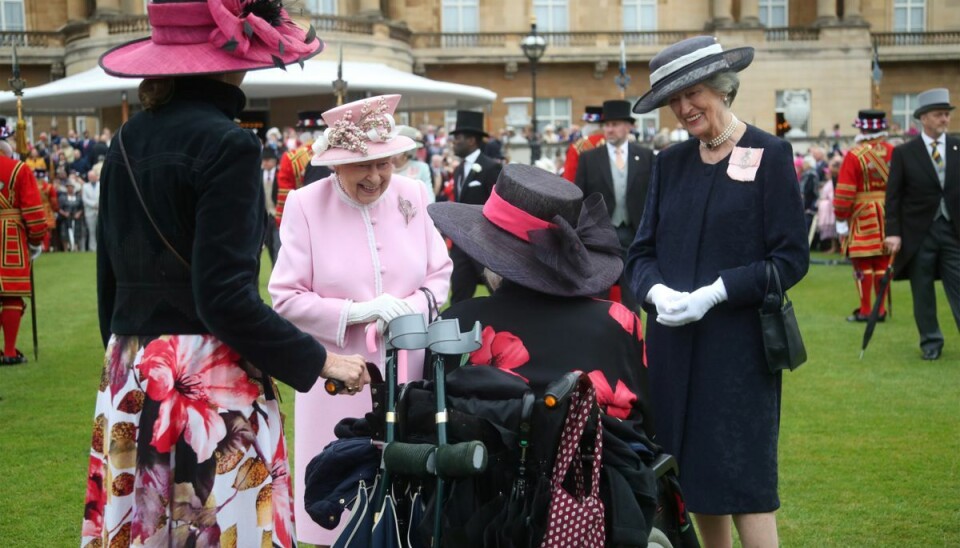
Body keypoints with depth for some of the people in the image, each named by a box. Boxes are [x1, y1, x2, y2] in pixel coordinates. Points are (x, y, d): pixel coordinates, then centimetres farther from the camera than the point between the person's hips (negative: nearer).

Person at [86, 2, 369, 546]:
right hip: (210, 383, -7)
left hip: (132, 382, 8)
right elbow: (225, 297, -19)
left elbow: (111, 279, 14)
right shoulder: (225, 142, -14)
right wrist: (319, 361, -10)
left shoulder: (128, 140, 8)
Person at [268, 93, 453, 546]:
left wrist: (409, 309, -13)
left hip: (407, 373, 3)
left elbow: (440, 275, 7)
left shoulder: (413, 196, 3)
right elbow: (286, 299, -9)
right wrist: (356, 312, -18)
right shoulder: (305, 205, -9)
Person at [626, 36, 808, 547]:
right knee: (691, 472, 12)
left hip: (739, 343, -5)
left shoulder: (770, 154, -4)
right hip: (673, 343, 5)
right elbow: (642, 251, 10)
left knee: (744, 482, -4)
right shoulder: (670, 161, 10)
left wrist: (715, 293, -17)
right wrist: (658, 291, -12)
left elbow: (792, 258, -8)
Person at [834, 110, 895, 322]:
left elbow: (844, 192, -13)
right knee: (883, 263, 10)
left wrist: (841, 220, -7)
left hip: (862, 215, -4)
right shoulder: (894, 153, 2)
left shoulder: (854, 155, -11)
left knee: (863, 263, 2)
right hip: (889, 214, 4)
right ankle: (881, 309, 14)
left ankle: (865, 310, 4)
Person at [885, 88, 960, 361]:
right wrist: (893, 233, -9)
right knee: (923, 293, 7)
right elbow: (893, 196, -1)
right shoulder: (904, 153, 0)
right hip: (919, 233, -1)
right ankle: (931, 343, 21)